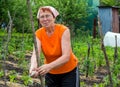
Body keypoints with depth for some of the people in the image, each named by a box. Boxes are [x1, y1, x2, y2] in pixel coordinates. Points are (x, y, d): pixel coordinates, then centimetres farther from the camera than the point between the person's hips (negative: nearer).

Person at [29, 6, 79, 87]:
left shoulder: (64, 30, -22)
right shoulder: (39, 33, -12)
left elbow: (66, 56, -31)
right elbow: (35, 53, -27)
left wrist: (49, 66, -48)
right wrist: (33, 66, -50)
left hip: (69, 71, -3)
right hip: (51, 73, 3)